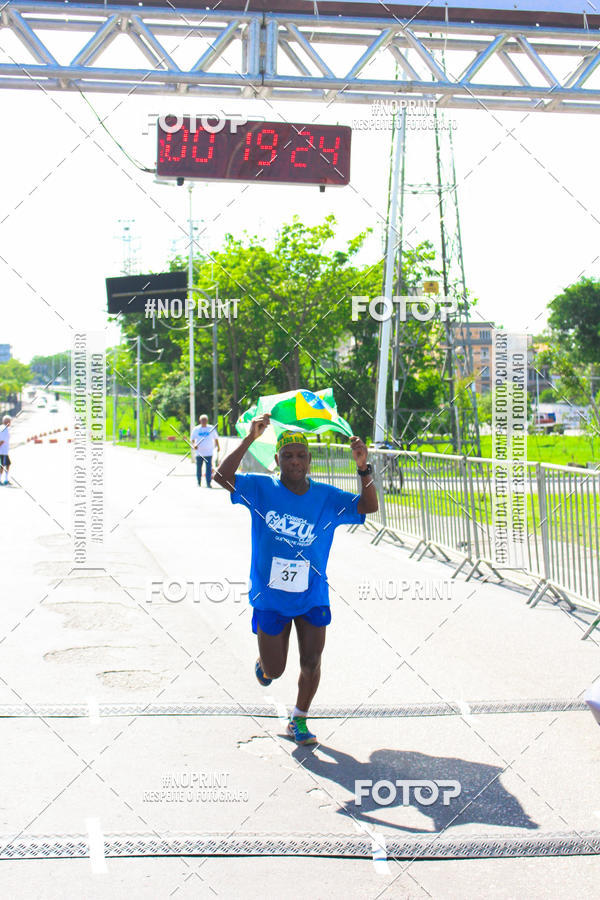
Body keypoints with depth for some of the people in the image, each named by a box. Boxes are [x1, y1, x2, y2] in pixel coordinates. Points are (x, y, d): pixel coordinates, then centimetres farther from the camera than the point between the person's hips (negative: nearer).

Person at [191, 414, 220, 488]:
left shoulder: (211, 428, 6)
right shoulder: (196, 429, 5)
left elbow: (216, 438, 17)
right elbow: (192, 440, 2)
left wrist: (218, 446, 13)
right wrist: (194, 445, -17)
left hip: (208, 452, -1)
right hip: (199, 452, 1)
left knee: (209, 468, -8)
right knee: (198, 468, 7)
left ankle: (208, 483, -6)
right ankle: (198, 483, 20)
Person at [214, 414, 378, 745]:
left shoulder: (327, 497, -4)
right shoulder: (262, 490, -9)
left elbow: (369, 506, -9)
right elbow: (222, 476, -20)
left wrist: (363, 468, -24)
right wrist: (249, 440, -28)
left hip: (312, 597, 1)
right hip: (270, 597, -1)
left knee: (311, 663, 0)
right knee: (274, 671, 7)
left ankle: (299, 721, 24)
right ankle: (263, 660, 46)